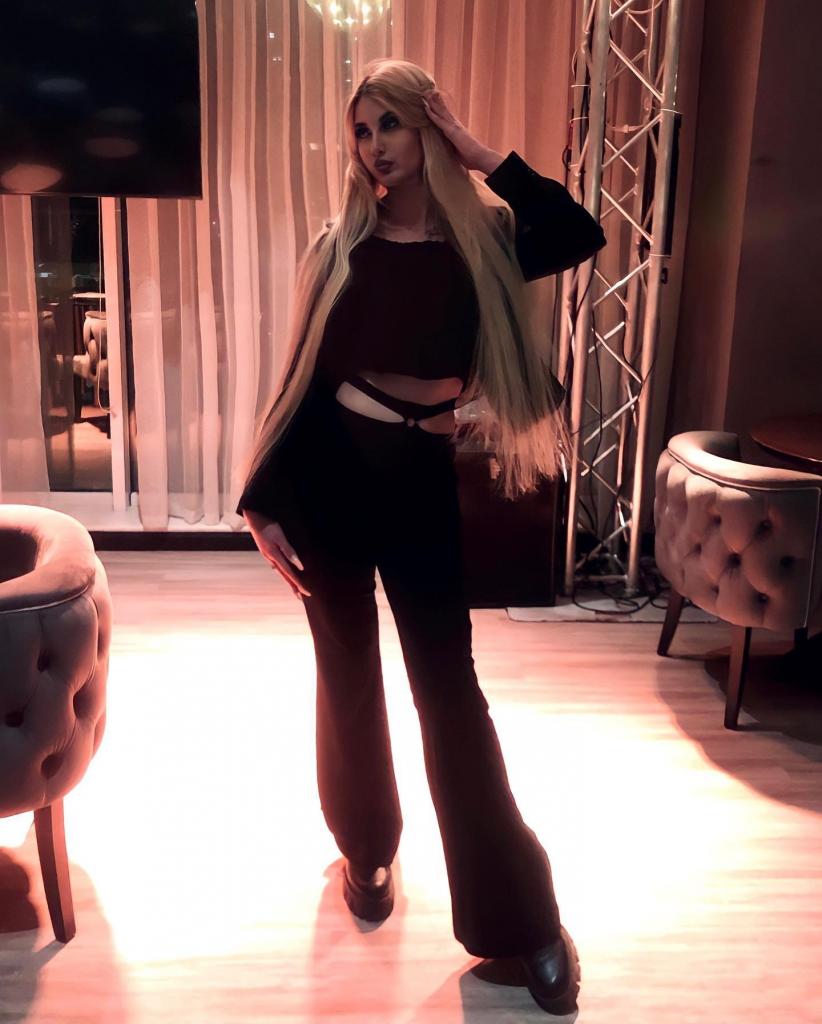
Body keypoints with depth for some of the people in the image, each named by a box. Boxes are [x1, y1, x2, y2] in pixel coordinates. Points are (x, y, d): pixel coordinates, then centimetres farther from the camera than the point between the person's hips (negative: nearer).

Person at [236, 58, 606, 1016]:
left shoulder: (483, 239, 0)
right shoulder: (340, 245, 1)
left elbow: (583, 234, -20)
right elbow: (301, 377, 1)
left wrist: (484, 157, -13)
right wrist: (262, 500, -3)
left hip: (424, 482, -1)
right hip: (331, 472, 1)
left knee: (450, 687, 2)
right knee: (349, 674, 11)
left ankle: (520, 913, 14)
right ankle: (365, 851, 35)